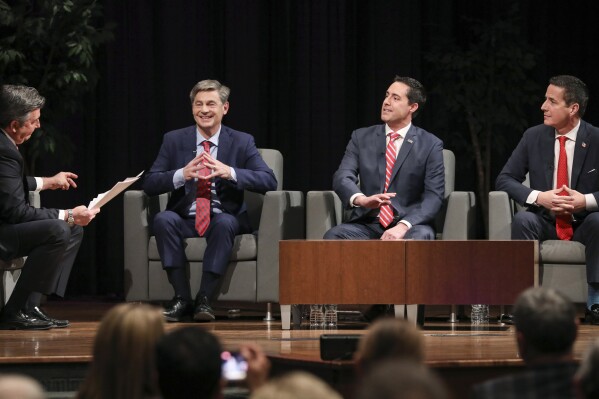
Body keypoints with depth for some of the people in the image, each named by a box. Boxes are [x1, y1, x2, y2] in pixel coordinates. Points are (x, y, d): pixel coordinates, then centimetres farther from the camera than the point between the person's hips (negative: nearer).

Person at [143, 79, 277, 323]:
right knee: (163, 219, -31)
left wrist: (229, 172, -25)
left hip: (225, 219, -1)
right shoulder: (174, 140, 7)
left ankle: (204, 299, -30)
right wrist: (182, 175, -22)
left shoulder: (242, 142, 4)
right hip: (185, 220, 1)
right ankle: (182, 298, -28)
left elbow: (269, 181, -8)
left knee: (224, 223, -35)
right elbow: (149, 184, -1)